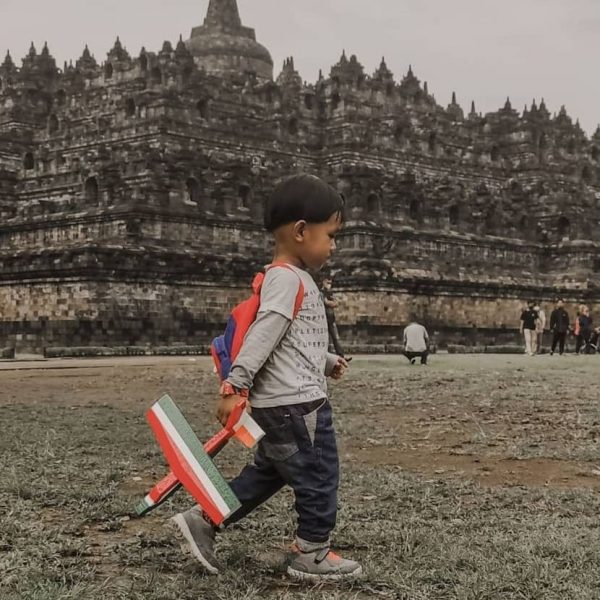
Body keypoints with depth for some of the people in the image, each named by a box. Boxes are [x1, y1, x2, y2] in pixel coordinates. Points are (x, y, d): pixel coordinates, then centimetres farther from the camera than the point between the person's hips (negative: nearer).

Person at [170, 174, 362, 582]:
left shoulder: (294, 280, 17)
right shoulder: (286, 279, -17)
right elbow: (262, 335, -25)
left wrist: (327, 362, 25)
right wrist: (235, 385, -28)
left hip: (279, 404, 10)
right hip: (297, 402, -10)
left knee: (268, 473, 18)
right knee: (318, 475, 3)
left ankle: (203, 520, 20)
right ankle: (312, 555, 16)